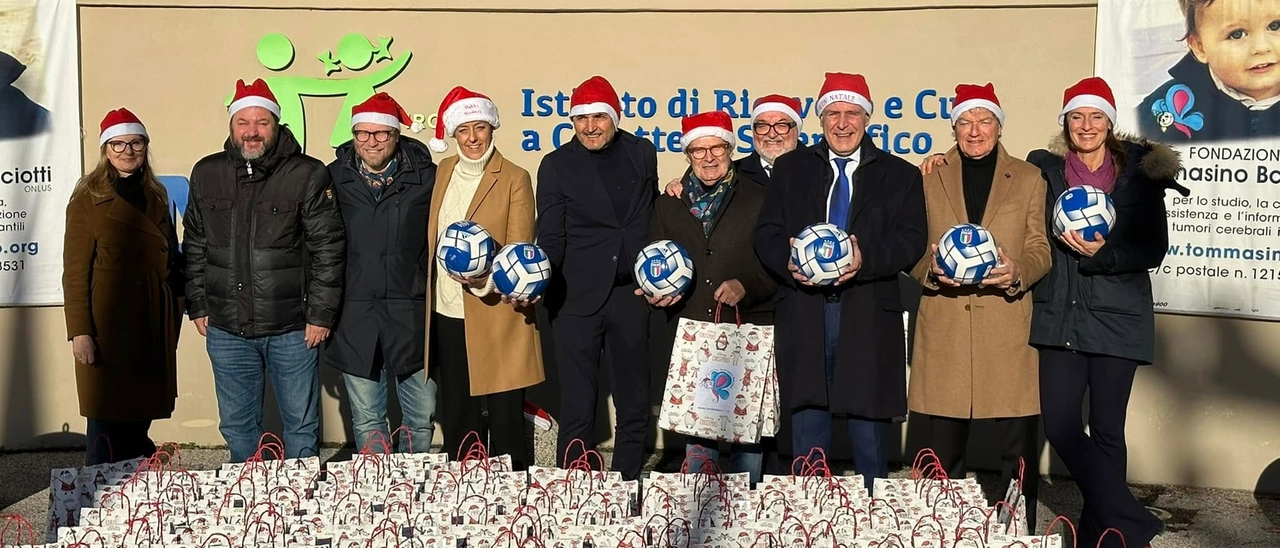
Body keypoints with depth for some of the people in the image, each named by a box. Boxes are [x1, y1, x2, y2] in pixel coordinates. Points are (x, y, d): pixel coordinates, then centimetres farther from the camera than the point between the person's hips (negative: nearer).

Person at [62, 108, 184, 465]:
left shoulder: (155, 197, 15)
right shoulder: (88, 199, -3)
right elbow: (75, 271, -7)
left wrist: (175, 315, 9)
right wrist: (79, 331, -14)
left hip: (152, 323, 5)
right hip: (109, 324, -5)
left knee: (141, 414, 8)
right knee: (108, 423, -4)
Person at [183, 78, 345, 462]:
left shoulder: (308, 174, -5)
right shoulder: (206, 174, 6)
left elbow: (328, 248, -5)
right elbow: (194, 246, 13)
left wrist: (321, 314, -7)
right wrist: (197, 306, 10)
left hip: (291, 329, -3)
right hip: (226, 330, 3)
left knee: (302, 425, 9)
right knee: (237, 426, 14)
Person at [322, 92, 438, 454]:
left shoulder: (427, 176, 2)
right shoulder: (334, 179, 5)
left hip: (412, 315, -1)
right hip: (355, 318, 1)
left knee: (421, 416, 7)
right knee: (366, 420, 9)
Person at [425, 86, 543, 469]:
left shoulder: (514, 178, -4)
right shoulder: (443, 171, 12)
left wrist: (487, 279, -26)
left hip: (496, 318, -5)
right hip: (448, 315, 5)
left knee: (504, 418, -2)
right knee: (456, 419, 12)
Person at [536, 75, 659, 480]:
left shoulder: (643, 154, 8)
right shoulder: (557, 165, 2)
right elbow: (550, 239, -2)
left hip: (631, 295, 3)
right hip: (577, 297, -2)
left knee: (635, 405, 10)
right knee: (577, 409, 1)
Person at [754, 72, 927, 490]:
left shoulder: (900, 175, 9)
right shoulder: (791, 168, 13)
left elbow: (910, 241, -2)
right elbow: (766, 235, 7)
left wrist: (866, 257, -21)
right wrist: (789, 262, -15)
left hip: (868, 319, -1)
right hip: (804, 316, 1)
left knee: (869, 437, 4)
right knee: (807, 435, 8)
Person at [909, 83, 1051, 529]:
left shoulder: (1028, 179, 12)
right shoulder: (929, 178, 13)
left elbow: (1040, 251, 8)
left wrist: (1016, 272, -14)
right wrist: (932, 270, -12)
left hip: (1007, 329, 0)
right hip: (943, 329, 1)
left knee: (1017, 449, -1)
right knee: (937, 450, 1)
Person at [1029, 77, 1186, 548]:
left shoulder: (1140, 172, 3)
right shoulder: (1045, 170, 7)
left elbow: (1154, 248, 0)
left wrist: (1101, 255, -17)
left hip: (1117, 318, -2)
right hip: (1060, 316, 2)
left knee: (1106, 431, 3)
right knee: (1059, 426, -4)